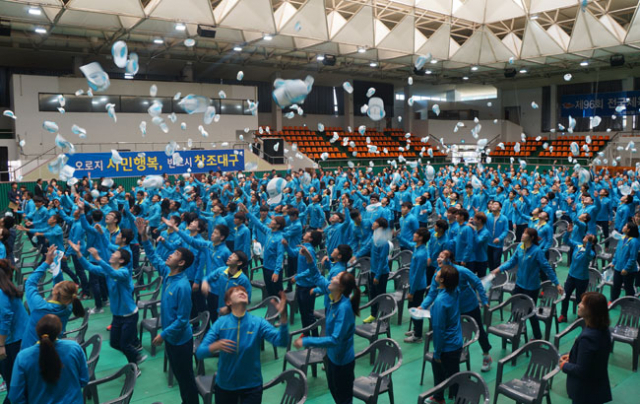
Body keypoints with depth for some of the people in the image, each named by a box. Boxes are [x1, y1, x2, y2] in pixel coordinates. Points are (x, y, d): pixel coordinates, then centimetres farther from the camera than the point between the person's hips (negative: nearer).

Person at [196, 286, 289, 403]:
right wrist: (216, 346, -35)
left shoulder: (258, 322, -13)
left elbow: (281, 341, -26)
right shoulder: (220, 323, -12)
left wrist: (283, 316, -42)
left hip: (252, 385, -1)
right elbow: (200, 353, -15)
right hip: (224, 385, 1)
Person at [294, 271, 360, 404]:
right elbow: (321, 280, 4)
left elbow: (335, 339, -36)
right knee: (334, 390, 28)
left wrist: (306, 341, -36)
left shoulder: (344, 307, -34)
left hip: (342, 360, -8)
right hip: (332, 355, 8)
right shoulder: (335, 297, -12)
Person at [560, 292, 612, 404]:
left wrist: (564, 366, -10)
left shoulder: (587, 338, -33)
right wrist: (571, 356, 6)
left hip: (585, 393, -8)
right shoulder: (603, 330, -6)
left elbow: (581, 371, -26)